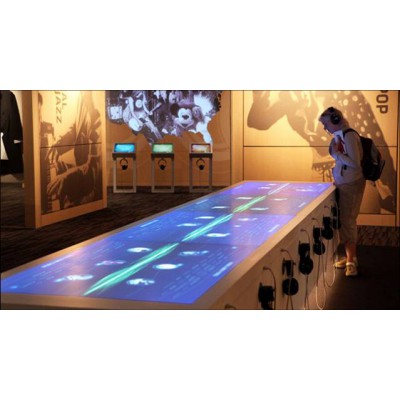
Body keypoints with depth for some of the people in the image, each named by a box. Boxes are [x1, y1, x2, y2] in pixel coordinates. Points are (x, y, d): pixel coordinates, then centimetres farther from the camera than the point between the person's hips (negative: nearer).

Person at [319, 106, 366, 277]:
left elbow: (355, 163, -22)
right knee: (343, 221, 12)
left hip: (351, 185, -9)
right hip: (344, 184, 9)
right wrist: (337, 178, 10)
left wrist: (336, 153, -17)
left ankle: (351, 261, -1)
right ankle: (350, 257, 21)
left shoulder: (349, 136, -17)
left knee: (347, 221, -6)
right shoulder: (340, 135, 10)